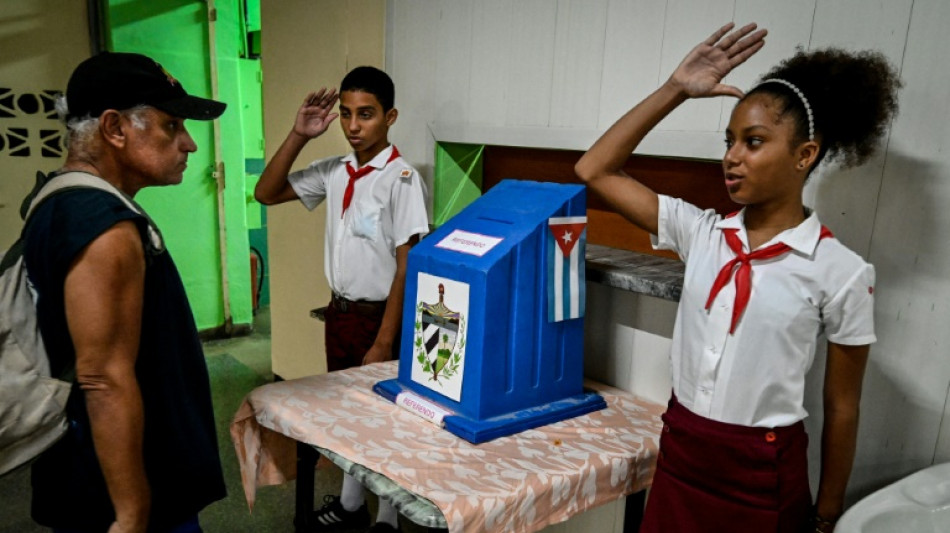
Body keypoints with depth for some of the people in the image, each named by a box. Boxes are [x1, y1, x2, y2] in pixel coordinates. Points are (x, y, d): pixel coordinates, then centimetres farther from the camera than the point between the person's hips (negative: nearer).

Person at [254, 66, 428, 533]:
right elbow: (266, 194, 7)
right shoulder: (334, 172, 2)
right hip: (339, 312, 7)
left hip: (380, 316, -7)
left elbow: (408, 267, -19)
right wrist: (298, 135, -6)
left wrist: (384, 343, -20)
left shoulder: (401, 179, -18)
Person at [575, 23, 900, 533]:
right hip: (679, 451, 4)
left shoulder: (841, 273, -12)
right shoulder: (701, 231, -3)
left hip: (763, 472, -3)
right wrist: (674, 89, -9)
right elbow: (595, 171, -4)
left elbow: (841, 406, -4)